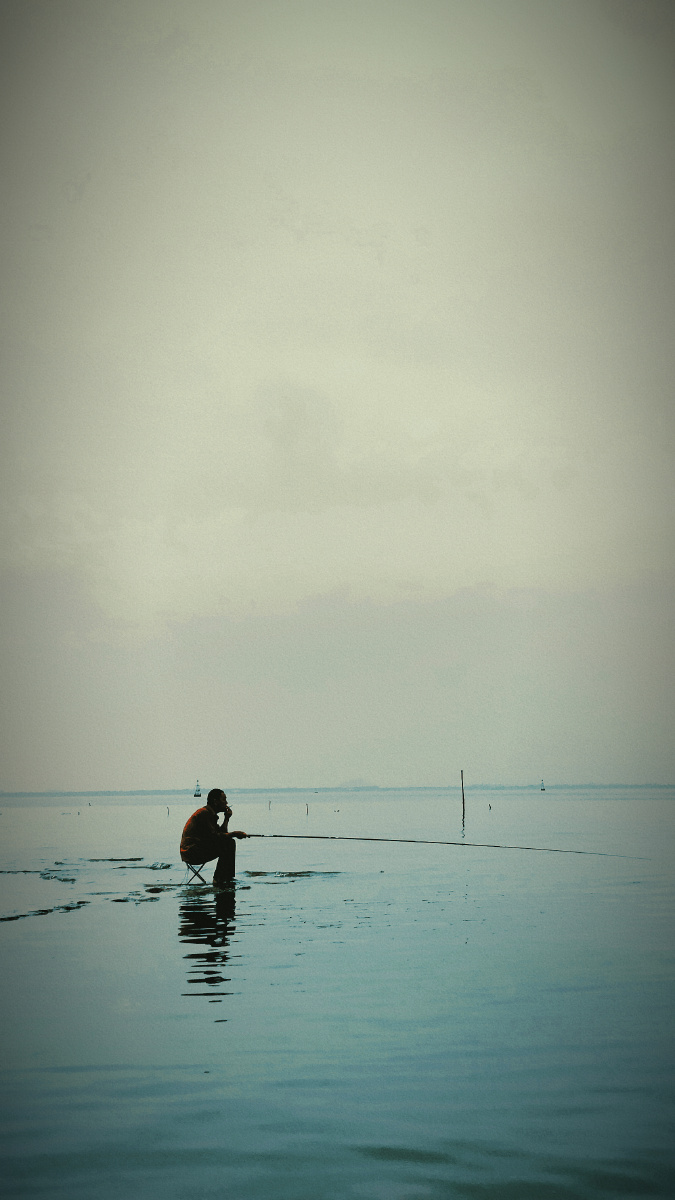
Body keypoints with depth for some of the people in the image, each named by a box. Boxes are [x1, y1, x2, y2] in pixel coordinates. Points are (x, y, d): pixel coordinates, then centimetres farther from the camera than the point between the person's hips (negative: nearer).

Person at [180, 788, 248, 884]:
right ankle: (218, 879, -14)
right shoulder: (204, 813, -15)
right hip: (191, 852, -11)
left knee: (230, 843, 11)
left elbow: (221, 833, 16)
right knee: (227, 844, -18)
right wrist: (234, 834, -16)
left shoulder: (210, 813, 17)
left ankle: (228, 877, 9)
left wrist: (227, 818, 9)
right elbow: (214, 837, -21)